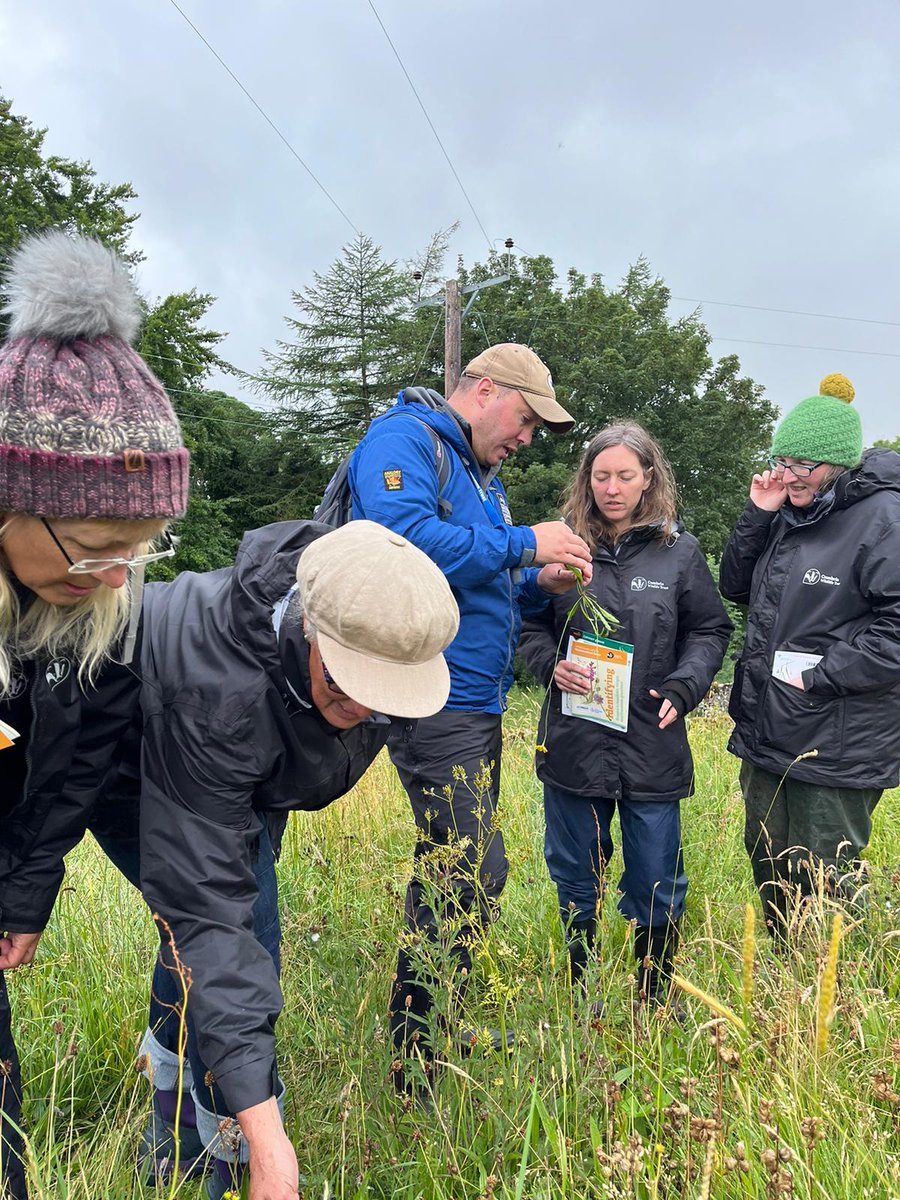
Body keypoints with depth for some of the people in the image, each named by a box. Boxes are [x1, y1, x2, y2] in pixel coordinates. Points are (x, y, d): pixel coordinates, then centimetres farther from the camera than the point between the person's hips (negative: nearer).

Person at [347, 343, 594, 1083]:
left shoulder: (481, 474, 23)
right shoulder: (404, 440, -7)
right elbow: (407, 539, -25)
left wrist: (539, 584, 7)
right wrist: (523, 545, -17)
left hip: (478, 702, 10)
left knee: (451, 871, 15)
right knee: (473, 873, -12)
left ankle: (430, 1031, 29)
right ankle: (415, 1065, 1)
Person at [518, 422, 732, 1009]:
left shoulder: (680, 551, 1)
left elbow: (710, 630, 7)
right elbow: (530, 626, 7)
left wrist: (683, 687, -9)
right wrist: (551, 664, -12)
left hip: (653, 746, -1)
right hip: (573, 743, 1)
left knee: (656, 884, 9)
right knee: (575, 878, 16)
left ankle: (656, 1000, 31)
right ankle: (576, 993, 37)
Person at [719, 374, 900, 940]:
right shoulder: (788, 513, 9)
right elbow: (736, 587, 13)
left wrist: (817, 679, -20)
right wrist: (757, 517, 0)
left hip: (837, 750, -8)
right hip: (767, 736, 8)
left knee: (823, 890, 5)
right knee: (770, 873, 22)